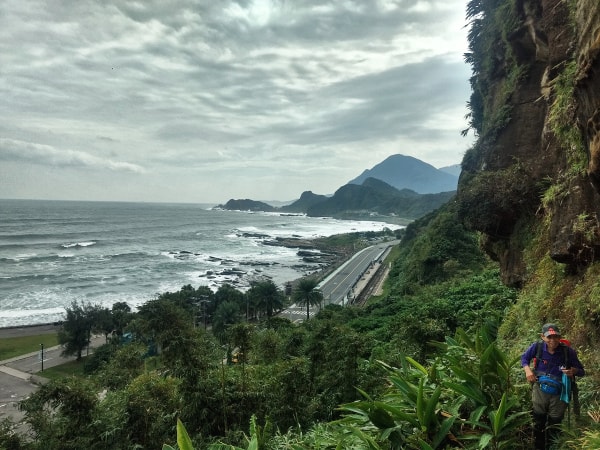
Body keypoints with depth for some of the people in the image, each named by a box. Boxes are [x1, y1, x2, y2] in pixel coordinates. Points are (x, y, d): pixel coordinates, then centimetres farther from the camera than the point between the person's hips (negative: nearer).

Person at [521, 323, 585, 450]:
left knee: (554, 427, 16)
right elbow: (524, 358, 4)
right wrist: (527, 370, -15)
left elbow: (582, 371, -5)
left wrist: (574, 371, -28)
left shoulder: (568, 351, -16)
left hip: (559, 394, 0)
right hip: (540, 391, 1)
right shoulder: (537, 347, -15)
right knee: (538, 423, 16)